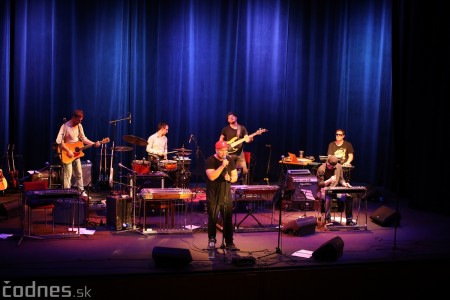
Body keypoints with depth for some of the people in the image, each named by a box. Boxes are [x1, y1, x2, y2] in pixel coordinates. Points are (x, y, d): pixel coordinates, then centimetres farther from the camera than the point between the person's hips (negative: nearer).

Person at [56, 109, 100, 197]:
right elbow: (59, 141, -23)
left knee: (79, 174, 11)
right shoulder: (65, 126, -18)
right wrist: (68, 151, -25)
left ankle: (82, 192, 20)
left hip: (76, 154, 7)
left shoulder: (79, 126, 3)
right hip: (67, 154, -7)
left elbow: (83, 138, 11)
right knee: (68, 175, -6)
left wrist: (94, 143, -2)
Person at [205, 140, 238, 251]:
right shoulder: (210, 161, -9)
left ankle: (229, 242, 8)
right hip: (213, 196, -3)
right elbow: (211, 177, -22)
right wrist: (222, 166, -28)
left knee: (228, 220, 2)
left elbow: (235, 177, 8)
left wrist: (230, 178, -14)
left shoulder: (230, 161, 6)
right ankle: (212, 240, 21)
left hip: (226, 195, 3)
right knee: (213, 219, 5)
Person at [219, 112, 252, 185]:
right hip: (229, 154, -1)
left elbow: (246, 139, -2)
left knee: (245, 171, -4)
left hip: (240, 153, 1)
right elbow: (220, 140, 11)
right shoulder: (225, 129, 6)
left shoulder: (242, 128, 7)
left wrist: (250, 139, -25)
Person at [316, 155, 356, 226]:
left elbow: (341, 179, 13)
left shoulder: (339, 167, 3)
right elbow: (319, 184, -14)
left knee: (349, 197, -17)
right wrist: (329, 180, -29)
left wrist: (345, 184, -9)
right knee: (328, 197, -39)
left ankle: (349, 220, -5)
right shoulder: (321, 169, -13)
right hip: (324, 190, -5)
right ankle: (328, 220, -27)